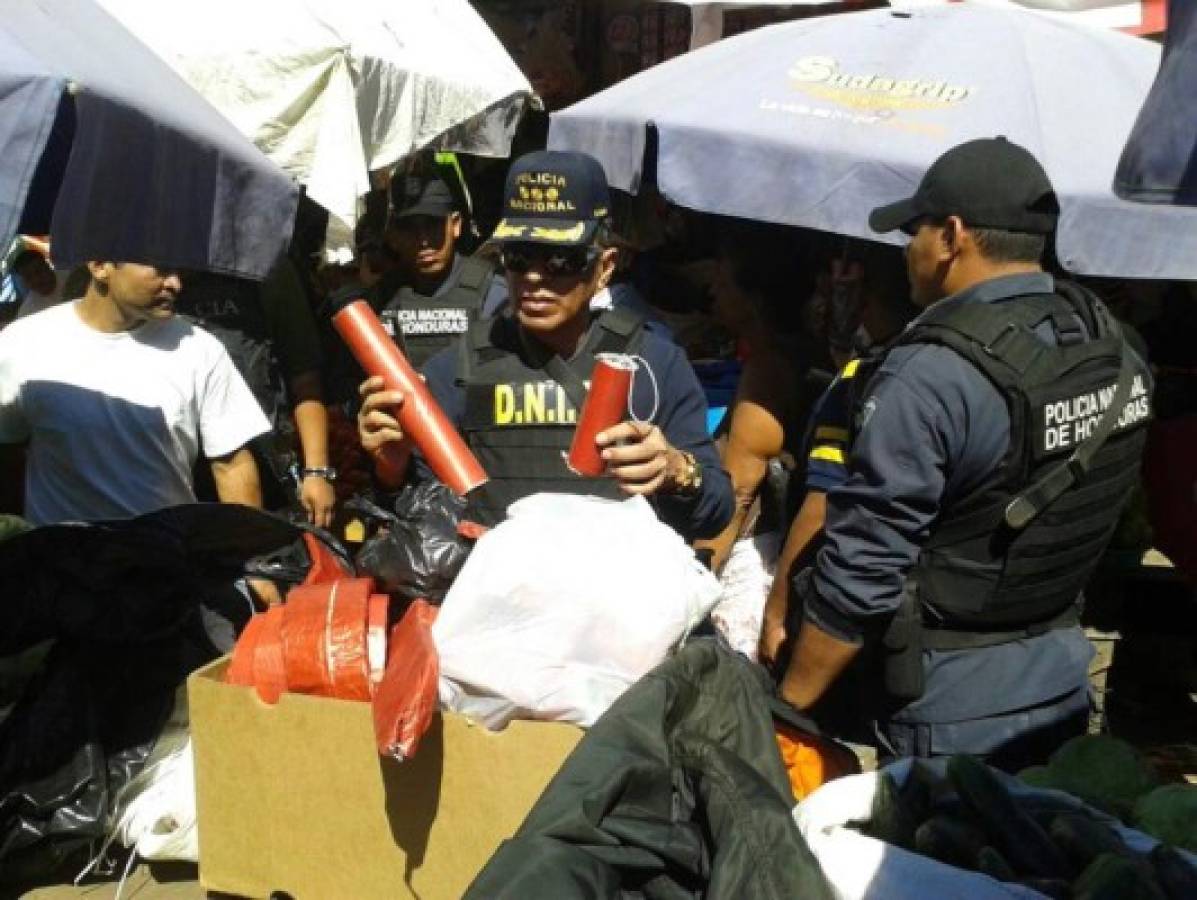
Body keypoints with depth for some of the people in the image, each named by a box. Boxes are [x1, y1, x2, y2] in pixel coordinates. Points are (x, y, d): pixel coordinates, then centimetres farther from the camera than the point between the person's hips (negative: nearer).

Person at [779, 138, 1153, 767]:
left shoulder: (930, 376, -24)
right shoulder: (1112, 345, 0)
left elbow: (860, 571, -22)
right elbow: (1087, 508, 8)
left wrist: (789, 704, -10)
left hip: (953, 708, -7)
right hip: (1062, 682, 7)